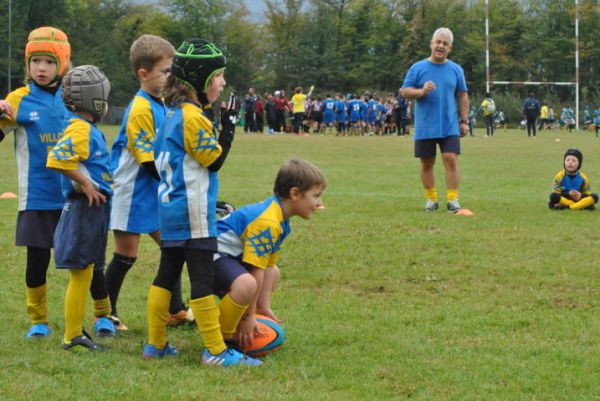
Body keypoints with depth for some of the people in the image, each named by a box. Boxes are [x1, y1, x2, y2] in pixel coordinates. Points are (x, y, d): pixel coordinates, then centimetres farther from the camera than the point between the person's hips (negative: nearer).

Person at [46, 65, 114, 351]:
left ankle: (104, 319, 35)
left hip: (95, 209, 10)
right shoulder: (81, 129, -17)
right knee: (81, 274, -5)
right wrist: (85, 183, -21)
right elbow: (57, 159, -29)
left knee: (92, 271, 21)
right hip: (84, 209, -10)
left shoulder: (88, 129, 14)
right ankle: (73, 337, -1)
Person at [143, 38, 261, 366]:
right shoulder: (192, 117, -16)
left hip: (170, 210, 10)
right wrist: (227, 128, -8)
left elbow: (157, 157, 20)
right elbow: (214, 160, -13)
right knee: (203, 280, -6)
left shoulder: (171, 114, 13)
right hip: (194, 215, -10)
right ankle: (215, 350, -4)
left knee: (166, 275, 13)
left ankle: (155, 344, 18)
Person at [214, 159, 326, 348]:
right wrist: (249, 316, -21)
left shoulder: (280, 221, 8)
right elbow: (256, 271, -26)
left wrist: (264, 307, 2)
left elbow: (268, 265, 7)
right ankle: (221, 338, -18)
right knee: (246, 284, -37)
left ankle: (240, 330, 18)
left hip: (231, 255, 12)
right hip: (211, 254, -12)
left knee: (273, 272, 27)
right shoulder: (267, 223, -26)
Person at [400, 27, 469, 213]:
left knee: (451, 160, -10)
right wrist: (422, 91, -20)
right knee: (427, 163, 6)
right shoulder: (417, 68, 1)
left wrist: (464, 121, 5)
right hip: (425, 127, 0)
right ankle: (431, 199, 17)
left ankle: (453, 199, -6)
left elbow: (462, 96, 11)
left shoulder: (456, 70, 7)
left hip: (450, 127, 0)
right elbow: (404, 92, -2)